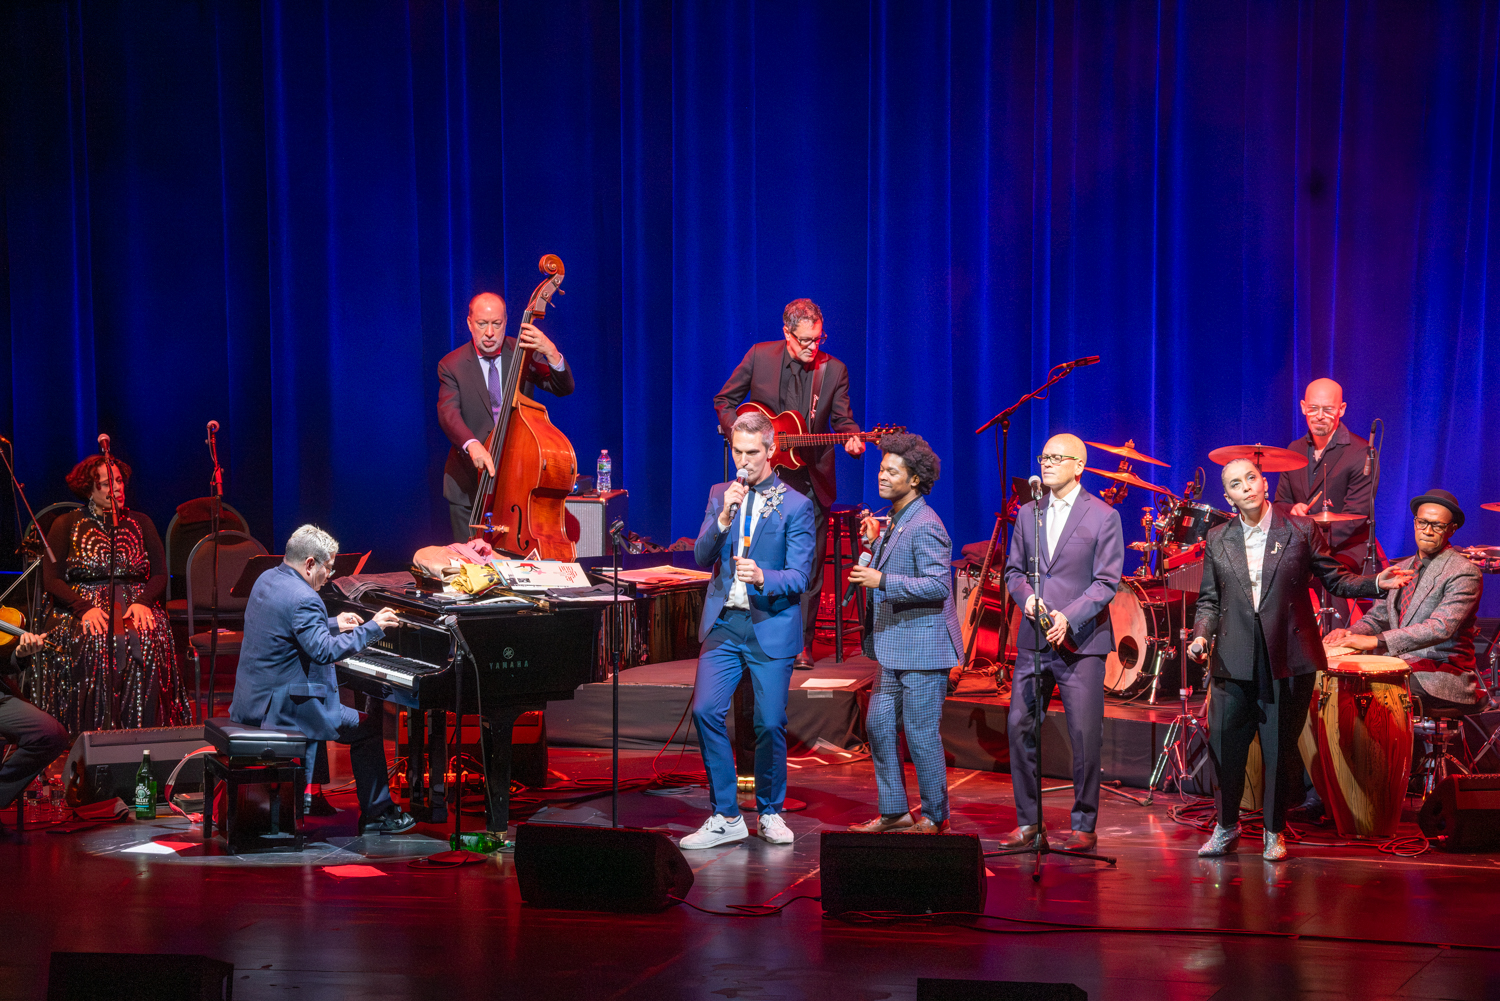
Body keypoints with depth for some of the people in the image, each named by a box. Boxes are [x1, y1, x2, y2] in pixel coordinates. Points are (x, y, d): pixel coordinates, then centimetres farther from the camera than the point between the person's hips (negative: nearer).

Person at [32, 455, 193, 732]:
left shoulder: (139, 522, 16)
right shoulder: (66, 526, 8)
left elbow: (160, 574, 11)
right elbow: (51, 579, 1)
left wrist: (143, 602, -11)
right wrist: (85, 608, -17)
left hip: (134, 605, 2)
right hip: (80, 607, -2)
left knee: (148, 640, -33)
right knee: (97, 643, -36)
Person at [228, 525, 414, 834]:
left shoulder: (268, 579, 9)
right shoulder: (302, 598, -22)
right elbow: (324, 651, -30)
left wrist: (333, 624, 23)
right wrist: (372, 628, -22)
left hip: (251, 700, 10)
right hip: (281, 704, -10)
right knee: (367, 728, 3)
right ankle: (377, 813, 10)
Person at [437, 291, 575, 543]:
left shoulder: (522, 353, 1)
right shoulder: (452, 365, -2)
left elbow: (564, 388, -9)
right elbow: (448, 412, -17)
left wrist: (551, 354, -29)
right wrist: (471, 444, -37)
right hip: (468, 487, 0)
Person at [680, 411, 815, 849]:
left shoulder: (795, 505, -3)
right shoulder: (720, 496, 10)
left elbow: (799, 576, -8)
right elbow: (702, 557, 2)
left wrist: (762, 577, -28)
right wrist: (724, 517, -14)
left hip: (771, 627, -3)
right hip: (724, 624, 3)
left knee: (770, 724, -1)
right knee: (706, 712, -8)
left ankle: (770, 813, 20)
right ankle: (725, 817, 2)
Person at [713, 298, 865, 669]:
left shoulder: (834, 370, -1)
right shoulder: (759, 356, -2)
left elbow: (843, 419, 0)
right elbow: (724, 401, 7)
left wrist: (853, 439, -23)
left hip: (812, 481, 1)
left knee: (808, 566, 2)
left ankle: (801, 644, 11)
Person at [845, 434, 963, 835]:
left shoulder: (925, 526, -17)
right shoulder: (895, 521, 14)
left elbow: (937, 585, -23)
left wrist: (882, 581, -27)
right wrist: (873, 544, 9)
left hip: (922, 647, -10)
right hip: (894, 646, 10)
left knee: (921, 734, -3)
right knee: (879, 726, 13)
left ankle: (935, 817, 8)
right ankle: (894, 812, 22)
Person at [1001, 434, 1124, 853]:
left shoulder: (1103, 517, -1)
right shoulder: (1028, 514, 13)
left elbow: (1106, 582, -6)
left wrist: (1068, 617, -17)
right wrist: (1026, 597, -6)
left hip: (1080, 641, -4)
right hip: (1032, 641, 4)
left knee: (1085, 735, -5)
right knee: (1020, 727, 2)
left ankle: (1083, 825, 6)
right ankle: (1029, 822, 12)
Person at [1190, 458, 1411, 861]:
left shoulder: (1301, 530, 3)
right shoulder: (1218, 540, 9)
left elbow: (1335, 578, 6)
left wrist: (1375, 583, -9)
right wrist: (1201, 634, -2)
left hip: (1288, 659, -2)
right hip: (1234, 660, 2)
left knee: (1281, 748, 3)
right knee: (1224, 745, 3)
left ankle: (1274, 831, 18)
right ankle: (1226, 826, 21)